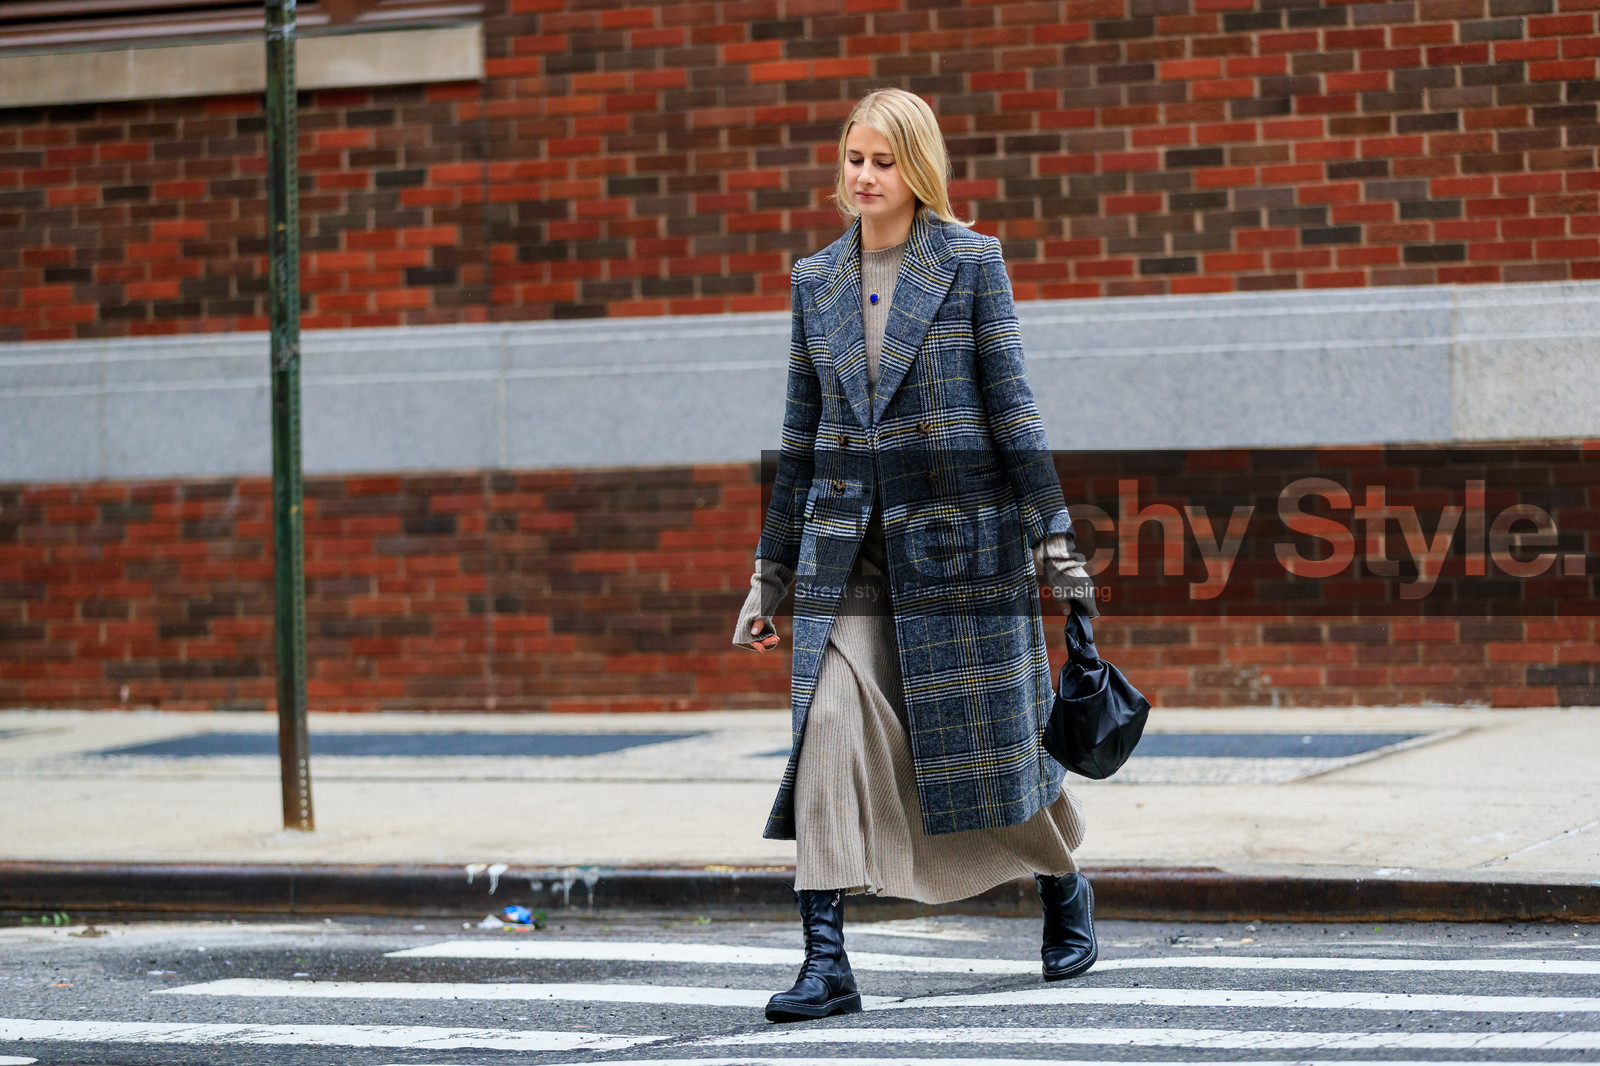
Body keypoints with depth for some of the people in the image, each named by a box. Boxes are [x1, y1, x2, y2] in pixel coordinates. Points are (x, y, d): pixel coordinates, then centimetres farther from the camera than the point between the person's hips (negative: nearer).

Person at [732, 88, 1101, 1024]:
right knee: (830, 725, -13)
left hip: (960, 535, -3)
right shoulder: (815, 281, 9)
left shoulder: (972, 262, -2)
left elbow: (1012, 408, -2)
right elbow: (802, 438, 14)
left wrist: (1057, 540, -6)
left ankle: (1065, 886, 36)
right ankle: (827, 962, -14)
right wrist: (771, 576, 14)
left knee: (992, 734, 7)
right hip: (849, 546, 3)